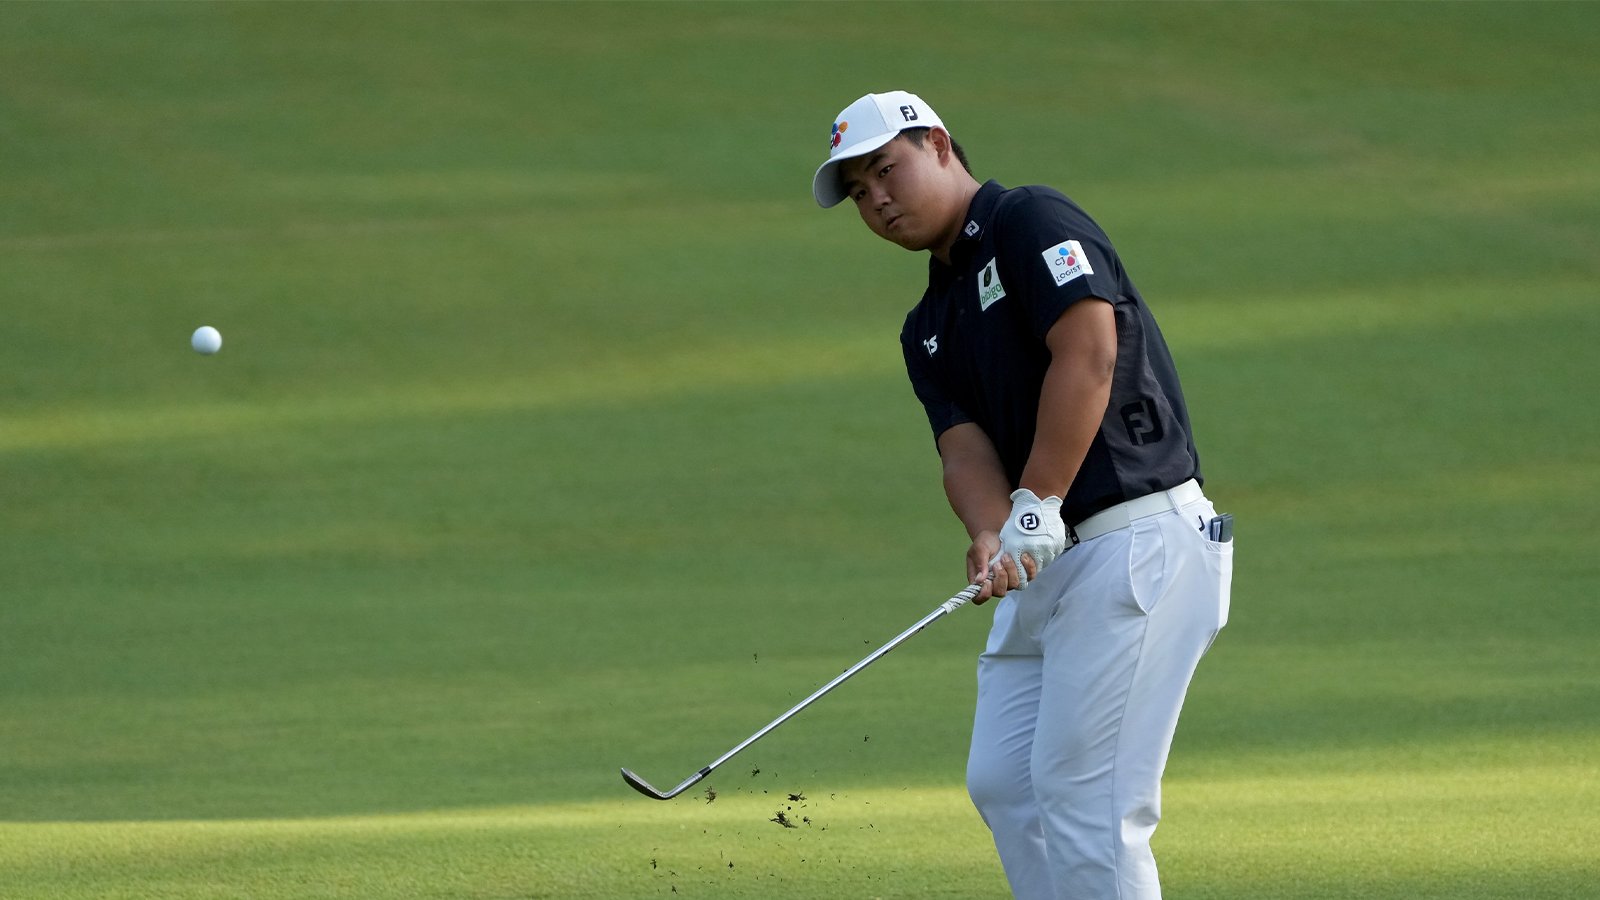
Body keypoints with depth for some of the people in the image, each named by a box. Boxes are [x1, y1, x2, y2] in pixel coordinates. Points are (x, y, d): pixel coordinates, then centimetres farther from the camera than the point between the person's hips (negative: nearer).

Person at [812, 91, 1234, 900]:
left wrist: (1037, 507, -22)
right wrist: (992, 535, -18)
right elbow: (965, 446, 4)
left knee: (1082, 788, -13)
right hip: (1046, 562, 10)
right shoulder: (929, 330, 19)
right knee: (1001, 782, 8)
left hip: (1137, 540, -10)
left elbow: (1087, 354, -19)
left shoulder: (1032, 222, -5)